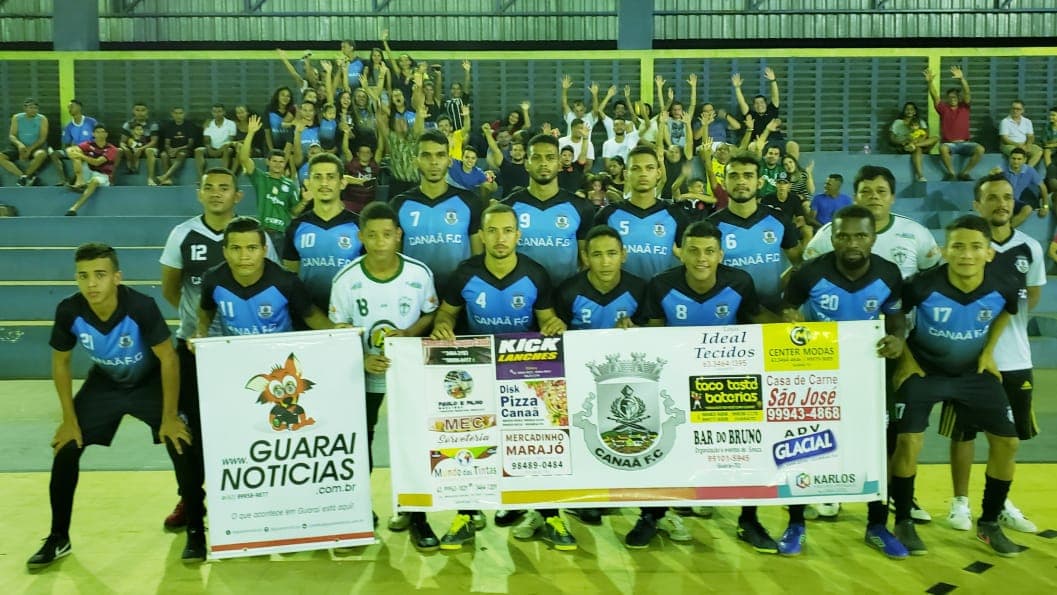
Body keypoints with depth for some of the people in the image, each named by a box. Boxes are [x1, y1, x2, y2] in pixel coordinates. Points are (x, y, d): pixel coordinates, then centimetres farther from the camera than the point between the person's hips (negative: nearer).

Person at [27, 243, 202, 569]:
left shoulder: (141, 307, -34)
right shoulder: (69, 312, -25)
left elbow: (168, 359, -24)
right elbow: (61, 364, -8)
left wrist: (169, 417, -21)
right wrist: (70, 419, -7)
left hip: (150, 383, -3)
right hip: (104, 384, 3)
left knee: (181, 447, -16)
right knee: (66, 449, -3)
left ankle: (196, 531, 1)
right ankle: (58, 538, 16)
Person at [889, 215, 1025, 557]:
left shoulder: (1001, 289, -18)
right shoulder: (923, 285, -27)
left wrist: (989, 350, 3)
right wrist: (905, 357, -8)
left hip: (974, 371, 3)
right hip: (924, 369, -3)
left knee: (1007, 442, 1)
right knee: (908, 441, -13)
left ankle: (989, 524, 19)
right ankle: (903, 523, 6)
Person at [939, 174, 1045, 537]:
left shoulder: (1030, 248, 1)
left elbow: (1032, 296, 15)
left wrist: (1008, 323, 9)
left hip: (1015, 359, 4)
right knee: (963, 433, 5)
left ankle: (1001, 503, 27)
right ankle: (960, 502, 18)